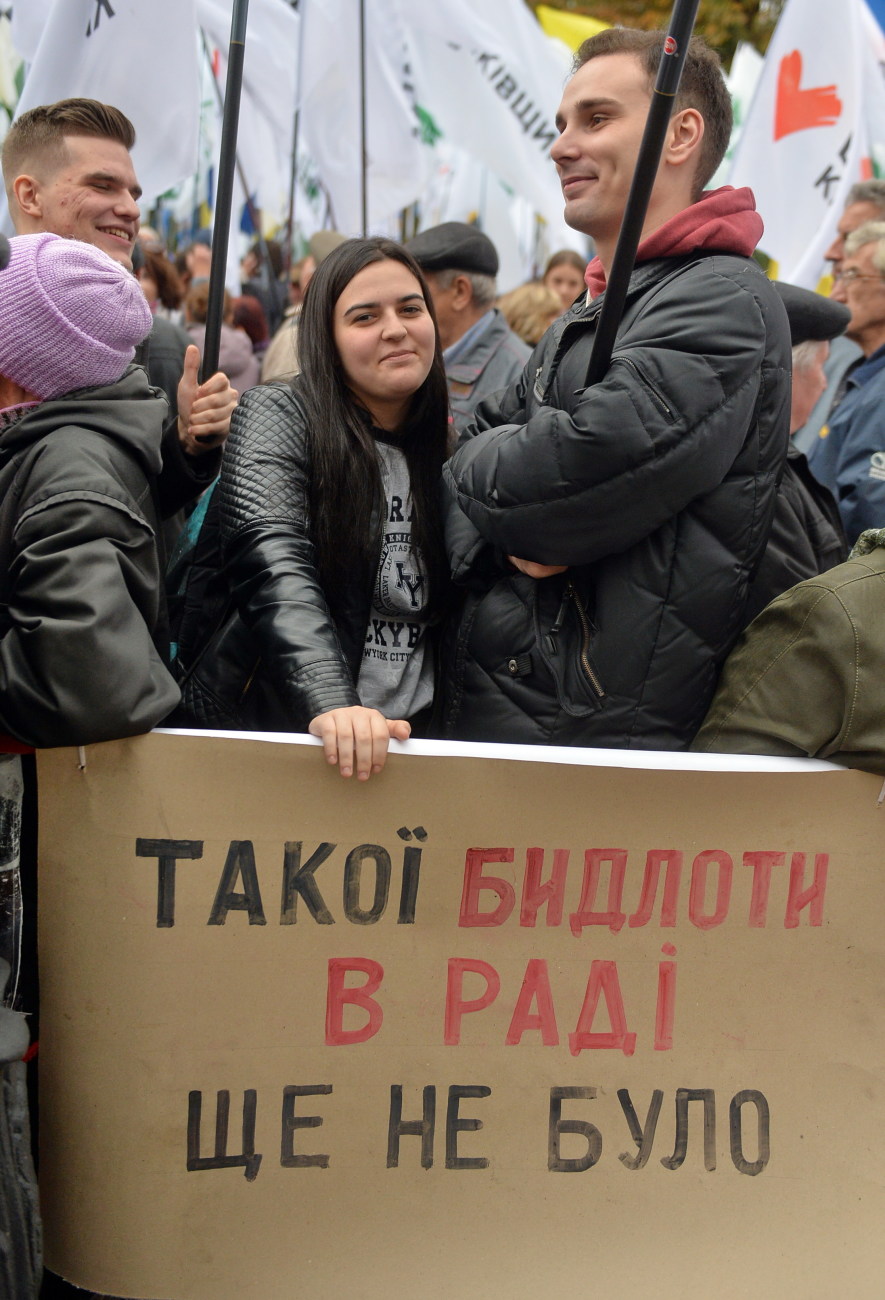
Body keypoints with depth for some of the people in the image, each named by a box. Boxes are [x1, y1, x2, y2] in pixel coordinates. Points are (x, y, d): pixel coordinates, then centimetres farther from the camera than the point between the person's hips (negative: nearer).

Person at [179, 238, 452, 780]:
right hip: (272, 730, -3)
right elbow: (277, 574, -16)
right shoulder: (276, 415, -2)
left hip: (410, 737, 4)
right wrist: (332, 705, -30)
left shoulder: (448, 448, 12)